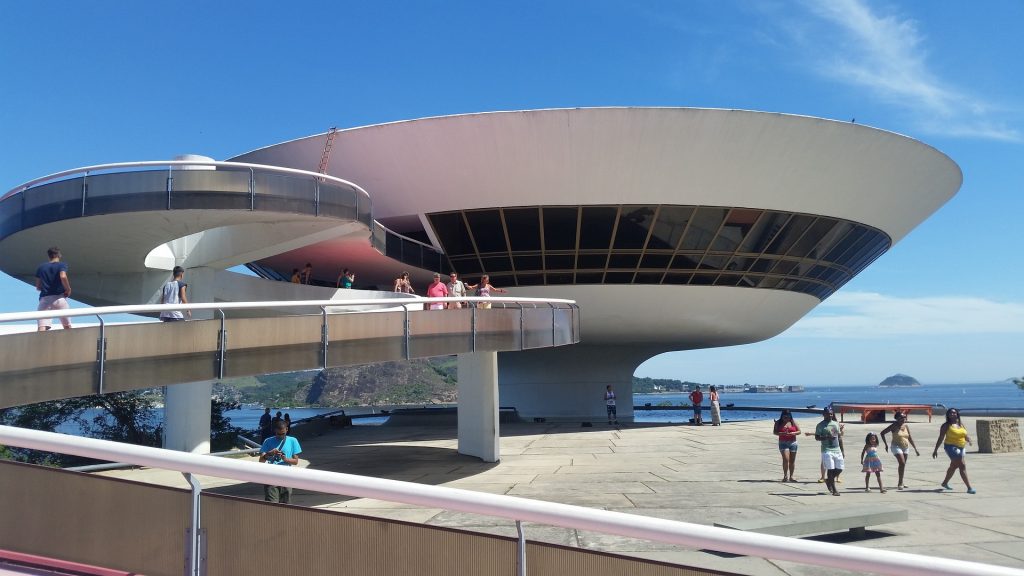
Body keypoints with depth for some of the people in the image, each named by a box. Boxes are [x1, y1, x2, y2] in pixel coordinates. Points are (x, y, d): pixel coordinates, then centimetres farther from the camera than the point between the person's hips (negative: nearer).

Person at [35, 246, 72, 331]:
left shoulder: (41, 267, 16)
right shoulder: (62, 265, 3)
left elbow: (38, 287, 16)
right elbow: (63, 277, -19)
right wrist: (68, 289, -6)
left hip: (44, 299, 3)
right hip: (59, 298, -3)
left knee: (42, 329, -10)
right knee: (67, 327, 12)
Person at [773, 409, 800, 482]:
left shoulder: (793, 422, 7)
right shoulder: (778, 423, 4)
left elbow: (799, 431, 7)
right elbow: (774, 432, 0)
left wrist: (792, 433, -13)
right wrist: (782, 433, -18)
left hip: (793, 443, 2)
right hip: (783, 443, -2)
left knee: (792, 461, 5)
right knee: (786, 459, -14)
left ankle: (791, 476, 14)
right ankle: (785, 476, -5)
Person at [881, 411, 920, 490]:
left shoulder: (906, 426, 4)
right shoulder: (894, 426, -10)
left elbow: (910, 439, 11)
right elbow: (882, 433, -7)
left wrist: (915, 449, 9)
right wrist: (886, 444, -10)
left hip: (906, 447, 6)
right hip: (897, 447, -6)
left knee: (903, 465, 12)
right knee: (902, 463, -19)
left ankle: (901, 483, 25)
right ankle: (900, 483, -14)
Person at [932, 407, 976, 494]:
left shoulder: (961, 424, 9)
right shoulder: (946, 425, -8)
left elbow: (965, 435, 10)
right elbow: (940, 438, -6)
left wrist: (968, 438, -15)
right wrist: (935, 450, -7)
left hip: (961, 448, 7)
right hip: (951, 447, -7)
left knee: (954, 466, 20)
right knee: (962, 466, -14)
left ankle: (945, 483, 38)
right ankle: (969, 488, -13)